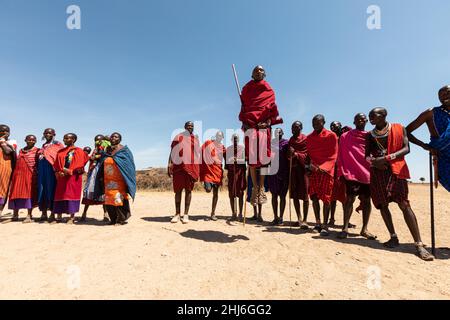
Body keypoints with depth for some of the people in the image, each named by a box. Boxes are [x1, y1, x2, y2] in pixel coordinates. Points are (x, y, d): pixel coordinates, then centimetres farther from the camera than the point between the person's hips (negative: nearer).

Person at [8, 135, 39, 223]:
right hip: (18, 174, 5)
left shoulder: (37, 151, 1)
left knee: (29, 193, -5)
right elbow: (17, 161, 24)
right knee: (16, 193, 7)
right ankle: (15, 214, 19)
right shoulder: (21, 150, 17)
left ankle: (29, 215, -2)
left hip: (30, 175, -5)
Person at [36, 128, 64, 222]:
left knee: (51, 189, -6)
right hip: (42, 169, 6)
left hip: (51, 168, -6)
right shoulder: (44, 145, 20)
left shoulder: (57, 144, 3)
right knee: (42, 189, 2)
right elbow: (39, 156, 27)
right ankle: (44, 213, 6)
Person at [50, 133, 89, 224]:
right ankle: (59, 216, 11)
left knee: (72, 195, -4)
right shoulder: (60, 152, 16)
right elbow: (56, 165, 12)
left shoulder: (78, 151, 1)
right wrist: (59, 172, -5)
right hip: (62, 177, 5)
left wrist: (69, 171, -15)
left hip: (73, 177, -5)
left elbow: (79, 164, -8)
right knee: (60, 195, 4)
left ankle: (72, 217, 1)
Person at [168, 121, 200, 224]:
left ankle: (186, 214, 8)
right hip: (178, 167, -1)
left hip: (192, 167, 1)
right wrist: (169, 164, -7)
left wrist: (198, 171, 7)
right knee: (178, 190, 2)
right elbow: (172, 152, 6)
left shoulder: (196, 139, 14)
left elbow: (198, 154, 13)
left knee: (188, 190, 3)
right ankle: (177, 214, 11)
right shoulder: (178, 137, 11)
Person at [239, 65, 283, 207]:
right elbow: (243, 107, 11)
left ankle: (261, 187, 1)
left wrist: (269, 121, -9)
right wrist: (244, 121, -5)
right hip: (250, 125, 0)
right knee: (251, 158, -7)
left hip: (264, 126, 0)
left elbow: (272, 108, 8)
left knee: (263, 157, -6)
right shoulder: (246, 88, 18)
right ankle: (255, 188, -1)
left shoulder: (268, 90, 16)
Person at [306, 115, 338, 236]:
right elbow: (308, 154, 11)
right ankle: (317, 223, 12)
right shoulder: (309, 137, 12)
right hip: (314, 170, 4)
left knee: (326, 198, -4)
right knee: (314, 196, 1)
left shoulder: (331, 135, 0)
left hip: (326, 170, -4)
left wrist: (322, 167, -13)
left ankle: (325, 225, 2)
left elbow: (333, 155, -3)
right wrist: (310, 164, -7)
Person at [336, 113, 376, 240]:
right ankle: (345, 228, -5)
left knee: (366, 200, 5)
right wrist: (341, 172, -4)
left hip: (367, 172, 3)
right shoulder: (345, 136, 7)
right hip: (351, 172, -3)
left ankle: (364, 229, 13)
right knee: (350, 199, -8)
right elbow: (341, 156, 3)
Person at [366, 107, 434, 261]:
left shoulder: (399, 128, 5)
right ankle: (393, 237, 12)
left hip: (395, 169, -3)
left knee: (404, 204, -13)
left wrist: (387, 158, -16)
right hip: (377, 171, 4)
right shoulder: (370, 135, 12)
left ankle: (419, 244, -12)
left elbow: (406, 148, -4)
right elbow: (366, 155, 9)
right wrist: (374, 161, -12)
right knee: (383, 205, 1)